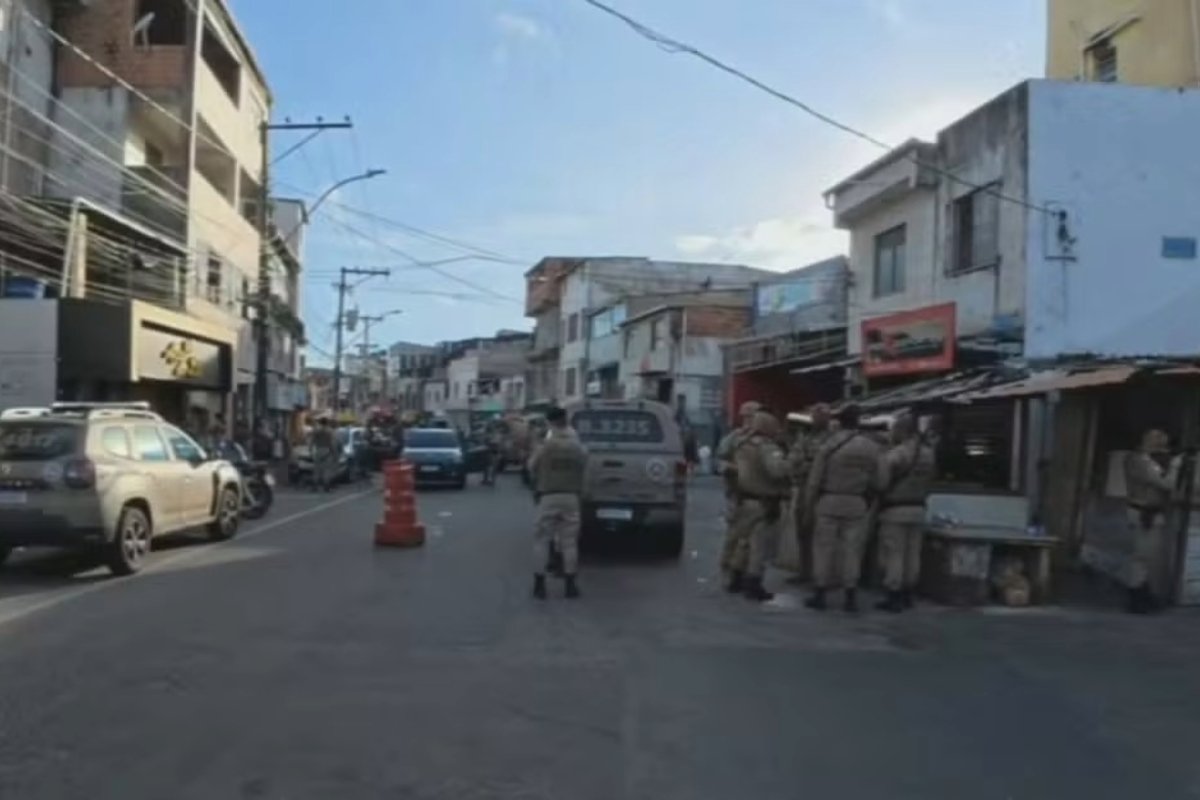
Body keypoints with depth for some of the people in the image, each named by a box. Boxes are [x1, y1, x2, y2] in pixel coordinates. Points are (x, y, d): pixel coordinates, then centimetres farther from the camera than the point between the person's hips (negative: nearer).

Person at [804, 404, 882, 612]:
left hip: (829, 502, -2)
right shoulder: (872, 447, 1)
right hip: (857, 504, 2)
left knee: (824, 547, 4)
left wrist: (808, 505, 4)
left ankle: (820, 595, 7)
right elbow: (875, 480, 1)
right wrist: (868, 503, 11)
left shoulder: (829, 444, -8)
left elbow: (815, 479, -6)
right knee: (852, 550, 7)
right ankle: (851, 598, 8)